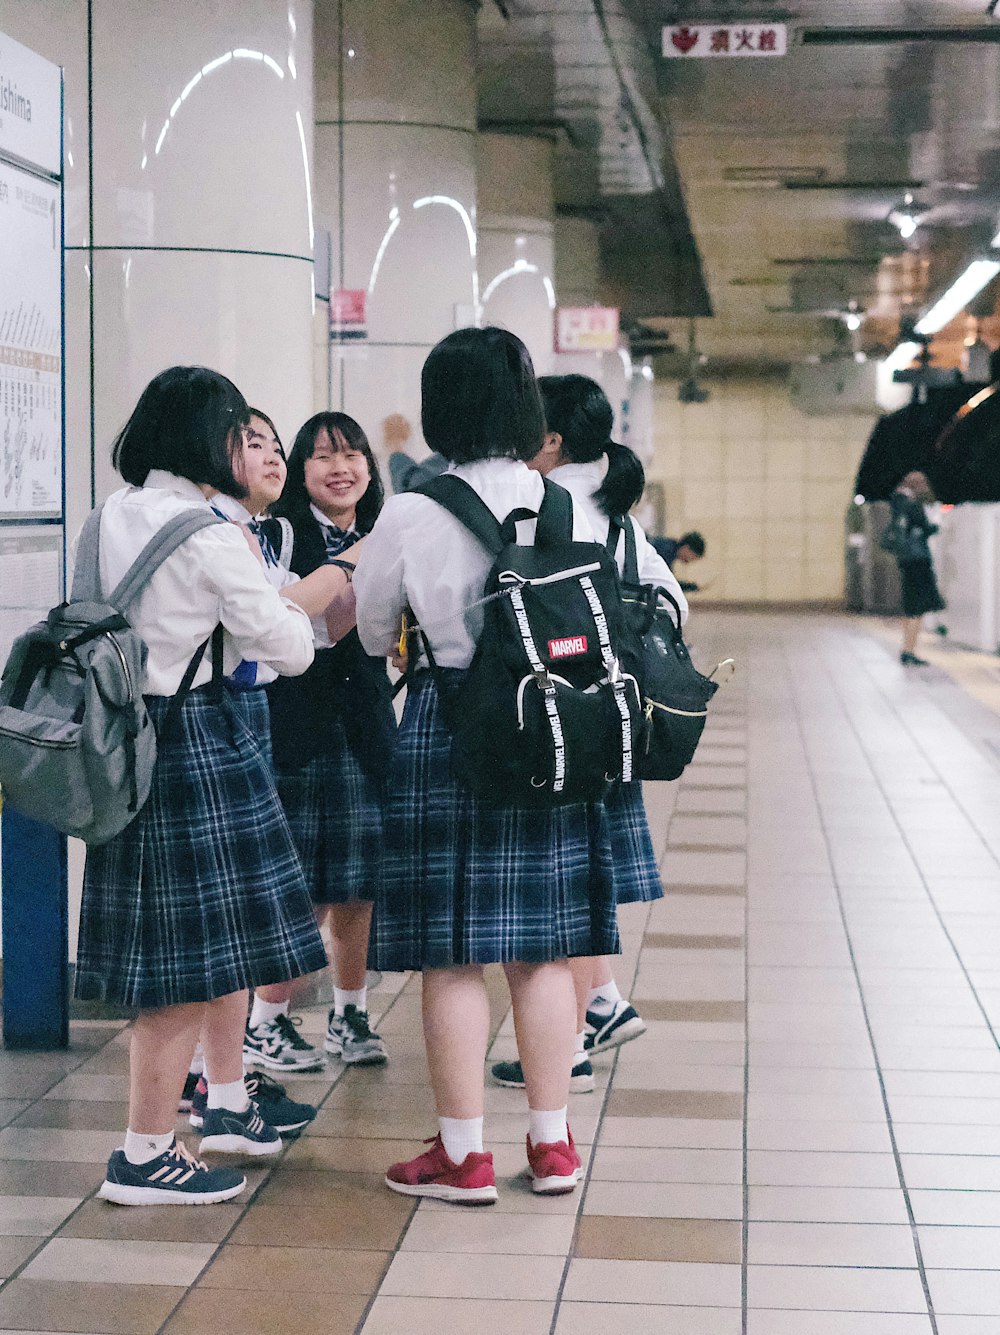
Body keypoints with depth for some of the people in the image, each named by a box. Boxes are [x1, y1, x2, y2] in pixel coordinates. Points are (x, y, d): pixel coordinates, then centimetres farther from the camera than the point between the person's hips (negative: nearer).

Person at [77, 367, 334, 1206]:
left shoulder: (116, 516, 7)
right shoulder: (208, 532, -17)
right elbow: (286, 645, -10)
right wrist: (301, 616, 12)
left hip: (131, 731, 9)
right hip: (195, 737, -9)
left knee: (224, 928, 21)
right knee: (197, 951, -2)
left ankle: (228, 1103, 33)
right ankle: (144, 1158, 3)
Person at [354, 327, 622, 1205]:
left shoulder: (411, 516, -10)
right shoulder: (571, 509, -1)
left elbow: (373, 634, 3)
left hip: (446, 726, -4)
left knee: (453, 952, 3)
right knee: (544, 948, 11)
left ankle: (462, 1154, 9)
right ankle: (552, 1142, 18)